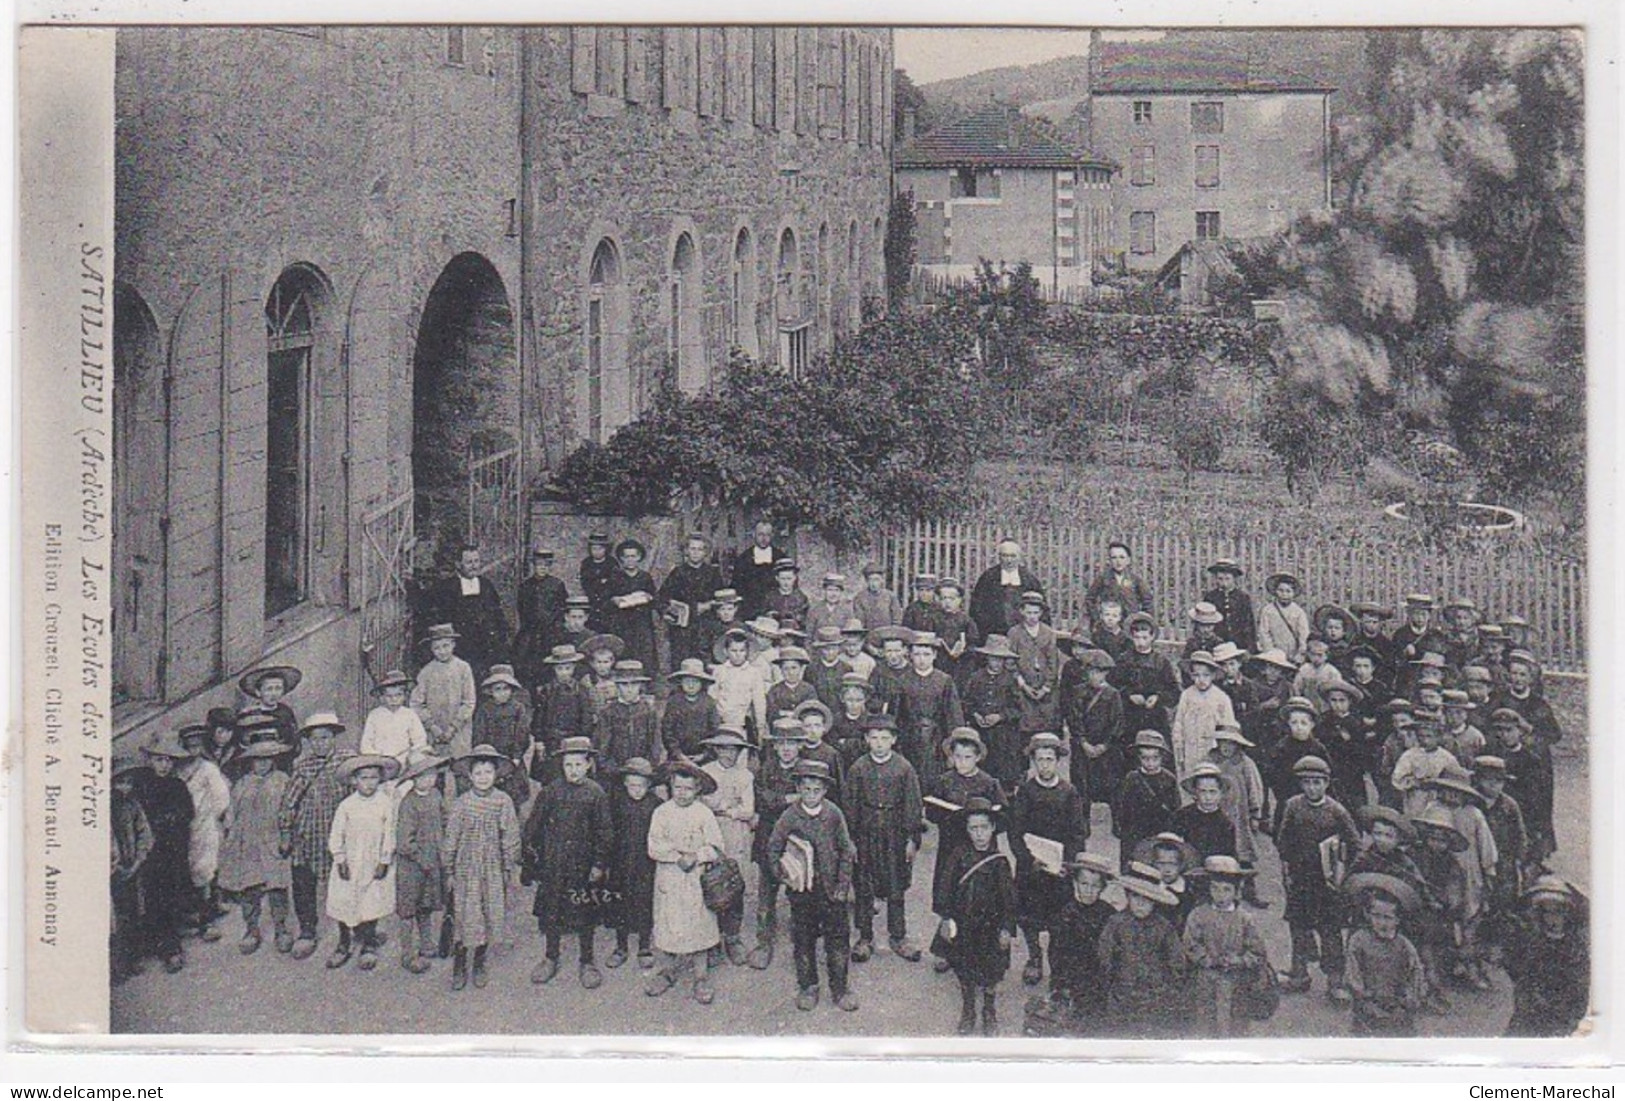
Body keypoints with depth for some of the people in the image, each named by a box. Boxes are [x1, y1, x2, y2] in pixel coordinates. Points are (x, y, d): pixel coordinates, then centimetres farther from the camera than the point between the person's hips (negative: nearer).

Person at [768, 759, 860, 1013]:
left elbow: (847, 851, 3)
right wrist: (785, 876, -7)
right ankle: (807, 987, 23)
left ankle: (839, 988, 17)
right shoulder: (789, 817, -8)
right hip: (802, 890, 0)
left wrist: (843, 883, -1)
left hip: (832, 889, 0)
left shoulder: (834, 814, -5)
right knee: (803, 940, 9)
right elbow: (773, 850, 2)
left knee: (838, 939, 4)